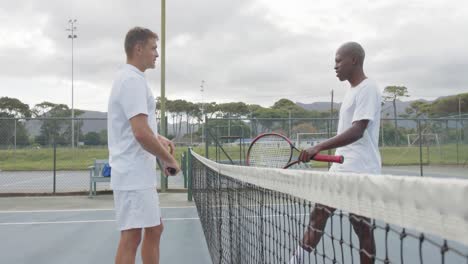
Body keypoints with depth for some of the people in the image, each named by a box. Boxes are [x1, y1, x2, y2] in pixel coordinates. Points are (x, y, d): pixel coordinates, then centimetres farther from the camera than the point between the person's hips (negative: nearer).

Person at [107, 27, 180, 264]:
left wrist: (159, 139, 13)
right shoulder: (133, 80, -16)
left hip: (140, 174, 11)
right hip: (133, 174, -11)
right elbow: (141, 134, -24)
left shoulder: (129, 78, 16)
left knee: (154, 230, 17)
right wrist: (168, 159, -11)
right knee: (131, 236, -6)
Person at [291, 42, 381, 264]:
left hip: (359, 173, -9)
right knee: (318, 215, 7)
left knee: (362, 228, -1)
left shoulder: (368, 89, -13)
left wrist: (320, 147, -33)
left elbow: (357, 132, -24)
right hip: (341, 169, 10)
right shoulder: (352, 91, 17)